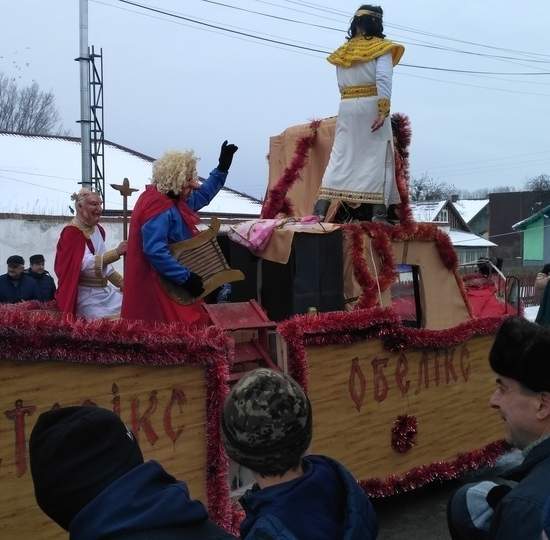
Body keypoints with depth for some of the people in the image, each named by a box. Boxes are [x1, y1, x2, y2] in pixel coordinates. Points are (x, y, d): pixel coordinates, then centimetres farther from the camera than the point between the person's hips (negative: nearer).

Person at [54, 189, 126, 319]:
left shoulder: (98, 229, 12)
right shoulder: (72, 232, -13)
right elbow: (87, 264, -27)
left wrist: (122, 283, 15)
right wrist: (116, 252, -35)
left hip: (104, 291, 8)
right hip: (87, 297, -8)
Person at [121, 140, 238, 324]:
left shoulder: (172, 200, 11)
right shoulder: (158, 207, -21)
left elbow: (201, 196, 28)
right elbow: (154, 251, -30)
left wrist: (222, 168, 22)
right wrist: (186, 277, -26)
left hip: (171, 285, 11)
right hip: (160, 287, -10)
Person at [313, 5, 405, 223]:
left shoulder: (342, 52, 13)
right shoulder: (381, 47, 0)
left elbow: (341, 85, 12)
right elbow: (384, 79, -15)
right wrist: (384, 110, -20)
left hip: (346, 107, 4)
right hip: (371, 106, -4)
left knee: (340, 157, 4)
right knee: (378, 157, -1)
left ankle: (321, 207, -5)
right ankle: (379, 211, -6)